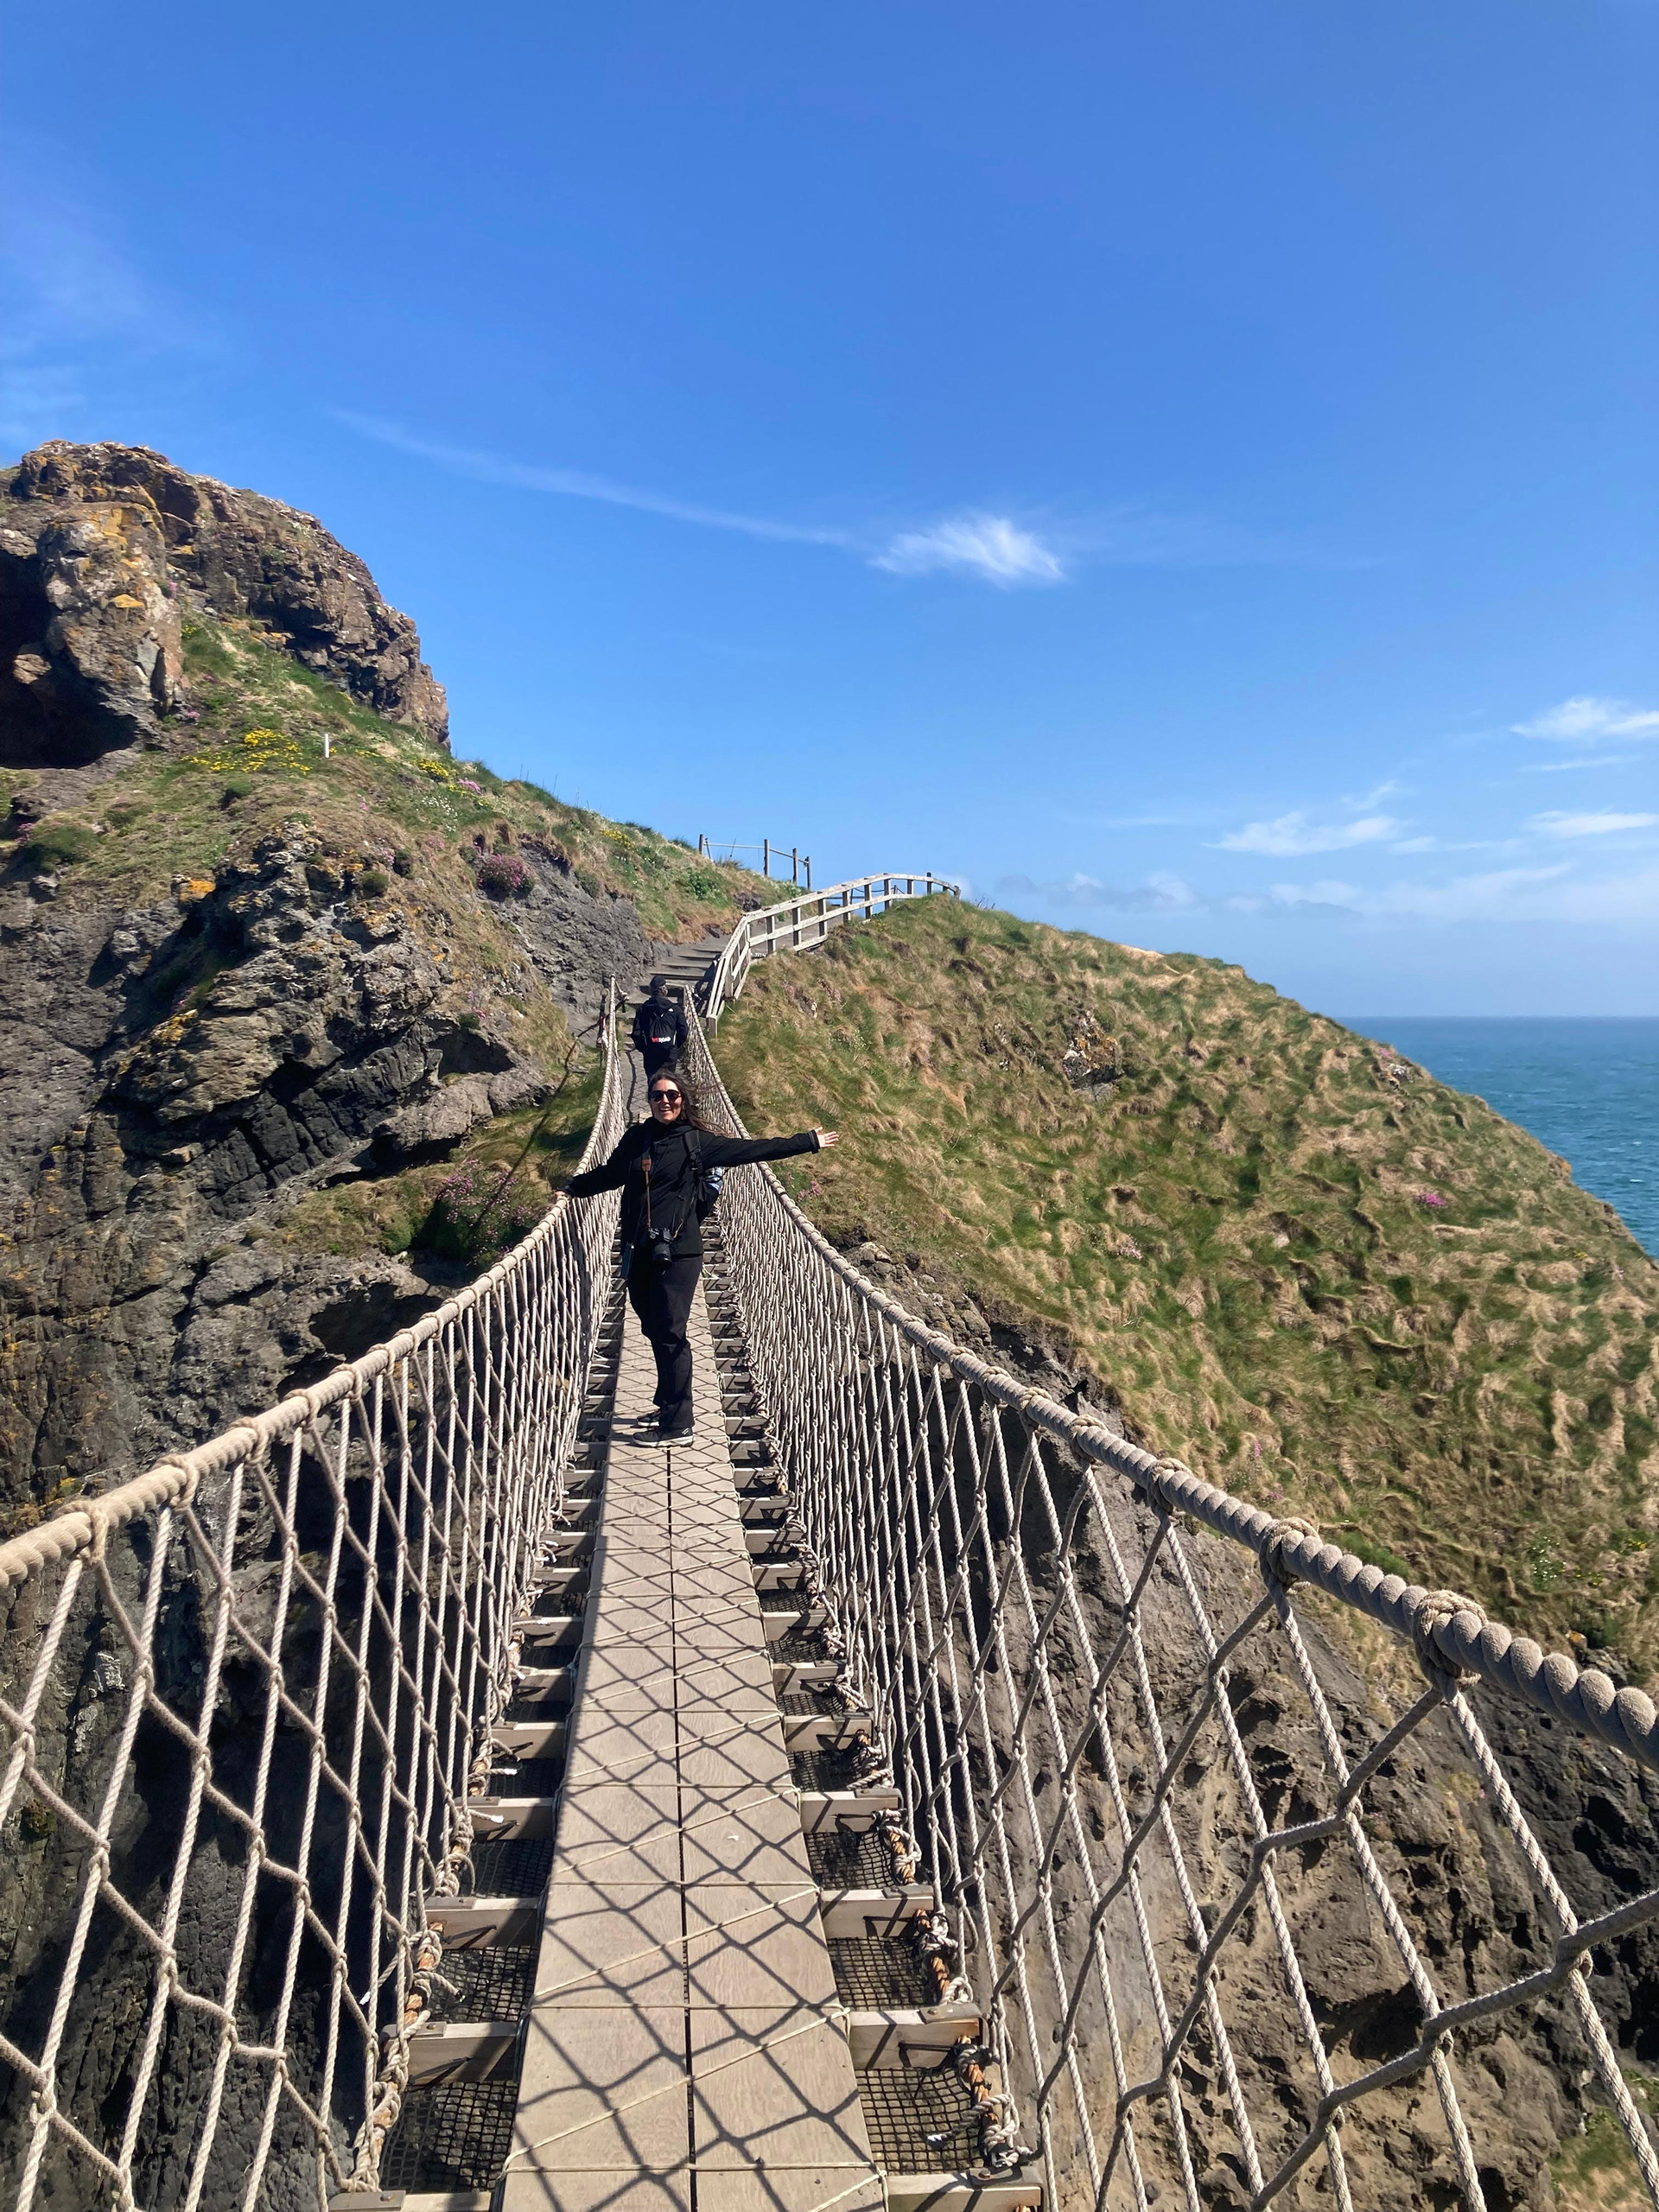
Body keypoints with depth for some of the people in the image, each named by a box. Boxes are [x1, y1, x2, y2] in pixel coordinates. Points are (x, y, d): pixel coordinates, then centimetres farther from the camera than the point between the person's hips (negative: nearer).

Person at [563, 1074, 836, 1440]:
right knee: (654, 1330, 12)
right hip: (640, 1251, 4)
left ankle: (677, 1424, 3)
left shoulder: (697, 1142, 1)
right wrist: (573, 1186, 20)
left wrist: (808, 1142, 7)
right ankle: (667, 1405, 29)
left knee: (670, 1334, -5)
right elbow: (609, 1174, 25)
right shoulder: (636, 1138, 10)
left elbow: (750, 1149, 5)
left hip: (678, 1252, -4)